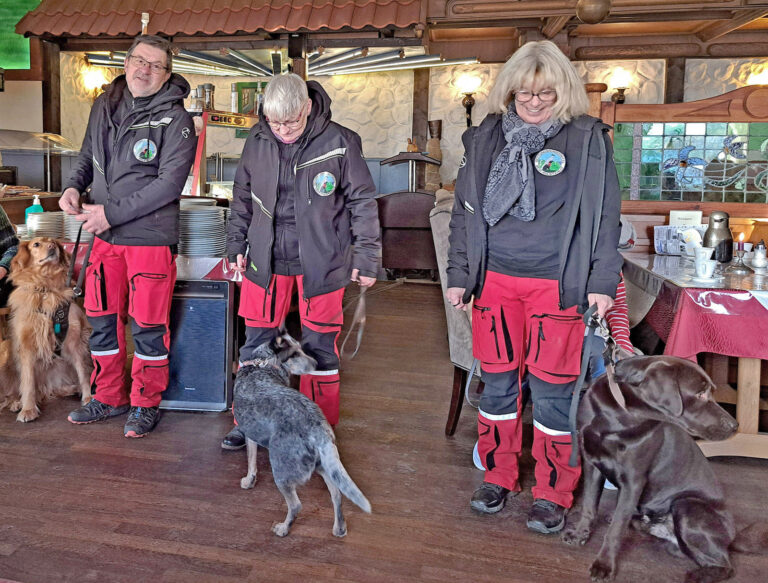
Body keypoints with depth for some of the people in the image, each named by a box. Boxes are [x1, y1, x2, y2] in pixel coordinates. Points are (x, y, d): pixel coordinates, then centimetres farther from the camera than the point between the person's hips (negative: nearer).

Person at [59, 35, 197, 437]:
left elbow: (169, 183, -17)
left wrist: (112, 212, -17)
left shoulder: (175, 119, -10)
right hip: (105, 237, 6)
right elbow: (88, 154, 22)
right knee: (102, 319, 14)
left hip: (150, 236, -6)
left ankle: (145, 404, 21)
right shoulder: (104, 106, 9)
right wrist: (74, 185, 1)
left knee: (148, 327, 2)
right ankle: (108, 398, 31)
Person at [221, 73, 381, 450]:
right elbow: (243, 197, 15)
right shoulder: (257, 141, 2)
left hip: (320, 262, -3)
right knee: (256, 341, 9)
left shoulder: (339, 143, -9)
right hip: (266, 260, 3)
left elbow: (363, 203, -2)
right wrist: (236, 245, 15)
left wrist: (366, 258, -2)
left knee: (320, 345, 6)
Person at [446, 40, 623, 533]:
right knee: (498, 381, 9)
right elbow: (465, 211, 13)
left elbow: (605, 216, 3)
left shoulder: (588, 140, 3)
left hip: (557, 284, -3)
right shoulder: (486, 138, 10)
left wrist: (602, 281, -3)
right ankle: (499, 475, 27)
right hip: (496, 280, 3)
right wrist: (460, 276, 9)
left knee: (552, 389, 1)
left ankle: (553, 493, 17)